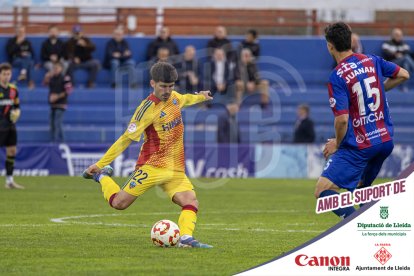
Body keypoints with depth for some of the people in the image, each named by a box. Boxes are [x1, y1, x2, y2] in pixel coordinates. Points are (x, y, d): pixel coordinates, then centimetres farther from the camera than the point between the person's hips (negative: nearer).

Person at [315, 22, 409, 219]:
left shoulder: (337, 77, -15)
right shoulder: (372, 61, 5)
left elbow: (342, 119, -20)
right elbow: (403, 75, 17)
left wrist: (337, 143, -2)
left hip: (358, 147, -7)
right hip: (385, 140, 7)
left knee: (322, 191, -9)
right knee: (362, 186, 29)